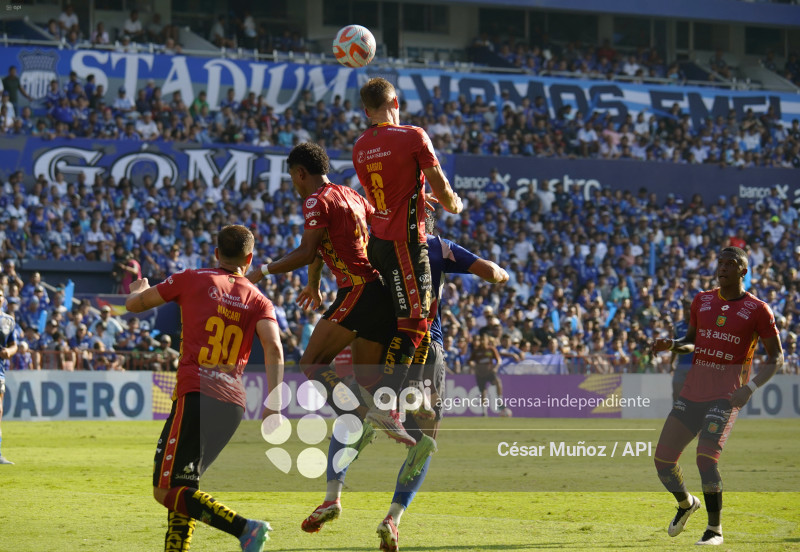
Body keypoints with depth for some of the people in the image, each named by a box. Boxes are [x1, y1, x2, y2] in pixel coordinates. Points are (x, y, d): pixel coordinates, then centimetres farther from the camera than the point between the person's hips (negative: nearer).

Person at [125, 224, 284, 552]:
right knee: (184, 484, 21)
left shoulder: (192, 280, 7)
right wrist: (274, 404, -9)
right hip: (234, 404, 5)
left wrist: (139, 289, 40)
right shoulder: (259, 301, 13)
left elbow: (134, 304, 16)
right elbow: (274, 348, -5)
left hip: (197, 395, -5)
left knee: (167, 491, -8)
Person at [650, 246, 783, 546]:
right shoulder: (702, 301, 11)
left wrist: (751, 387, -15)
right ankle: (686, 504, 32)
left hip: (726, 397, -5)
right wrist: (671, 345, 2)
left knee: (706, 457, -22)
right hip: (692, 393, 5)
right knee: (663, 458, 0)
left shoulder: (757, 310, -3)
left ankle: (715, 529, -5)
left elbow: (776, 358, 0)